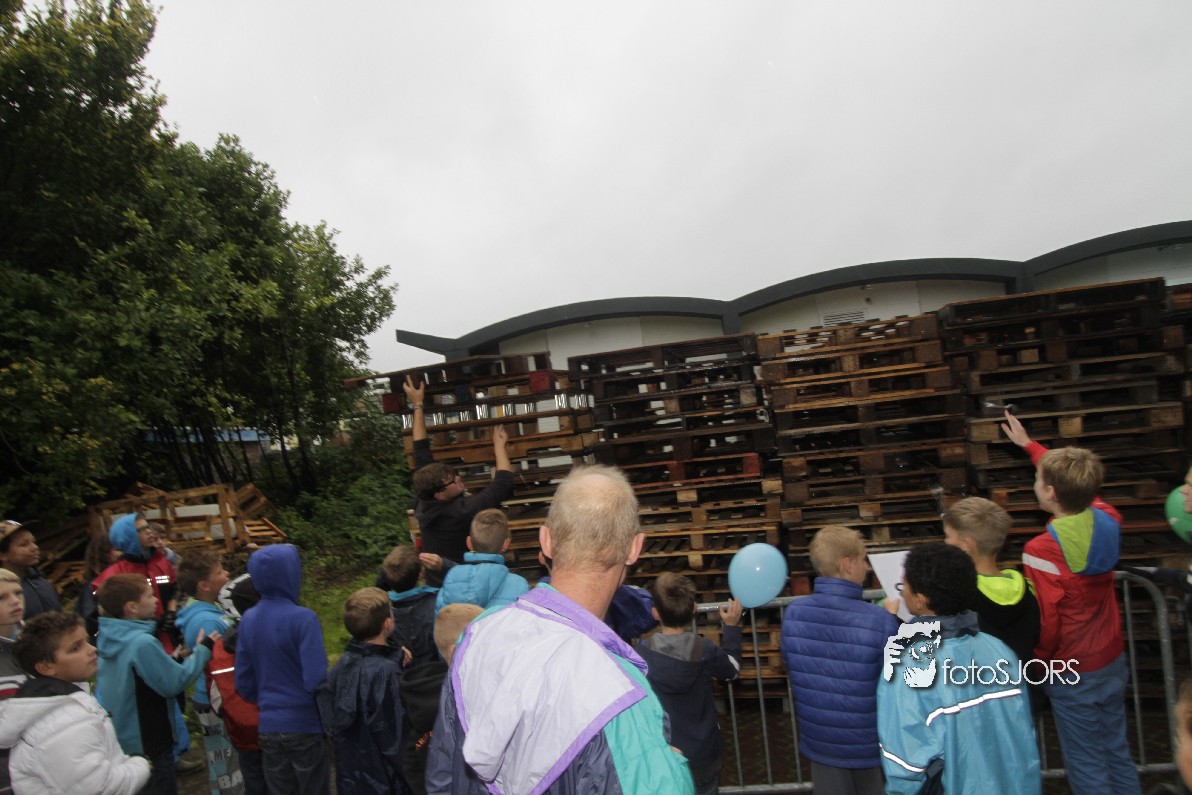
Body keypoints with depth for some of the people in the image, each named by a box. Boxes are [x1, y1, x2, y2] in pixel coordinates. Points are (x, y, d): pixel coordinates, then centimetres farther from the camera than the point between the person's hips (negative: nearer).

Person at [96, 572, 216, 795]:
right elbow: (177, 682, -22)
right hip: (149, 745, -9)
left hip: (119, 741, 9)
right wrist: (202, 650, -13)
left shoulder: (108, 637, -1)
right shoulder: (143, 643, -29)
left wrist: (172, 660, 2)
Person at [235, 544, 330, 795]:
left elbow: (243, 682, 2)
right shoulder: (303, 618, -21)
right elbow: (315, 680, -23)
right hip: (306, 726, -5)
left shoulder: (248, 620, -4)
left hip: (268, 728, 5)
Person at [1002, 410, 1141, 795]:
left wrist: (1037, 663, -2)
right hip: (1113, 662, 7)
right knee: (1118, 753, 21)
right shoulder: (1108, 520, -9)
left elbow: (1045, 622, -23)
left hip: (1073, 676, -6)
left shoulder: (1042, 549, -29)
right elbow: (1079, 486, 12)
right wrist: (1029, 444, 25)